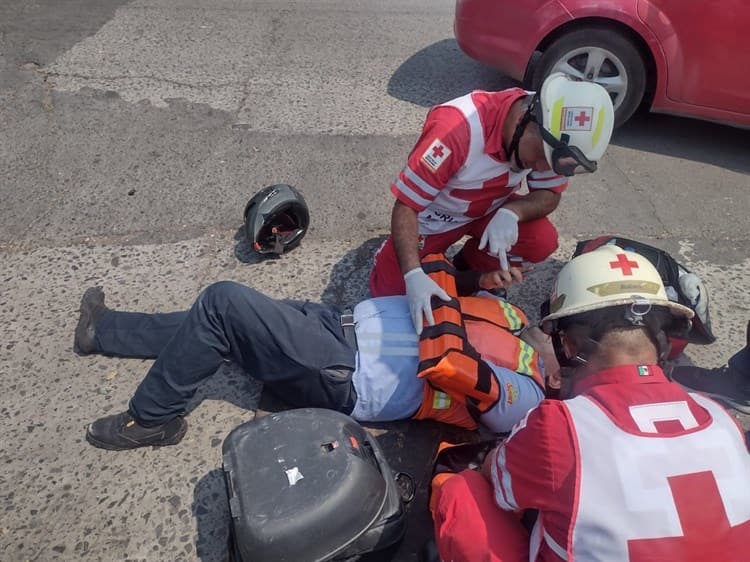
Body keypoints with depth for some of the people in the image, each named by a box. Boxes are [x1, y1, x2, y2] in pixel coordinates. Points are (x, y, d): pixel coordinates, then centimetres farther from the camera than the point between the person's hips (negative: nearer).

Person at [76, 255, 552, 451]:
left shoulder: (523, 399, -12)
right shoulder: (514, 319, 13)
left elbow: (443, 364, -27)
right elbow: (448, 290, 19)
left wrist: (444, 285, -19)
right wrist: (481, 279, 1)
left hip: (341, 379, -8)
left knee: (223, 302, -15)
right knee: (222, 320, 9)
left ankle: (152, 420, 5)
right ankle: (104, 331, 30)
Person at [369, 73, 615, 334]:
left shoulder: (552, 136, -23)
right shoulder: (457, 127, -40)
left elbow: (550, 194, -12)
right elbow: (405, 206, -33)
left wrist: (512, 212, -34)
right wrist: (413, 274, -44)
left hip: (491, 209, 4)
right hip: (434, 216, -4)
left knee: (542, 242, -21)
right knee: (388, 292, -5)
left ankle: (468, 272, 7)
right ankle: (391, 250, 29)